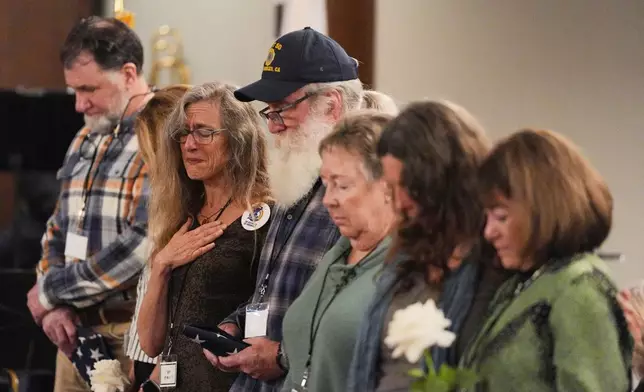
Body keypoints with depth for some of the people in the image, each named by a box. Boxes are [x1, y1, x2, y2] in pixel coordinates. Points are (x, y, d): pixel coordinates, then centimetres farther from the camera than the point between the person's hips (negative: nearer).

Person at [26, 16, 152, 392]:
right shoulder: (85, 142, 14)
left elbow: (144, 245, -21)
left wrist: (51, 291, -10)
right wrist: (53, 306, 0)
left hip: (133, 333, -7)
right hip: (76, 331, 7)